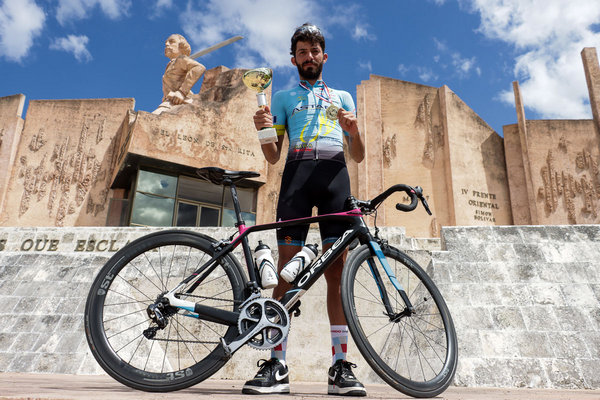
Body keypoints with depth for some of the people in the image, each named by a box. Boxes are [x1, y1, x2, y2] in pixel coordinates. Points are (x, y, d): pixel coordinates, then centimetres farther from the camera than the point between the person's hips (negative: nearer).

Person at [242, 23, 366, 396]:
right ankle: (278, 366, -8)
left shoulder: (343, 96, 28)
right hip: (297, 171, 0)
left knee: (337, 267, -8)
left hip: (335, 173, 1)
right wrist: (264, 130, -5)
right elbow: (273, 156, 16)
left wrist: (355, 131, -2)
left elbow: (359, 156, 20)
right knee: (287, 265, -10)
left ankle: (340, 365, -6)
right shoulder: (284, 97, 26)